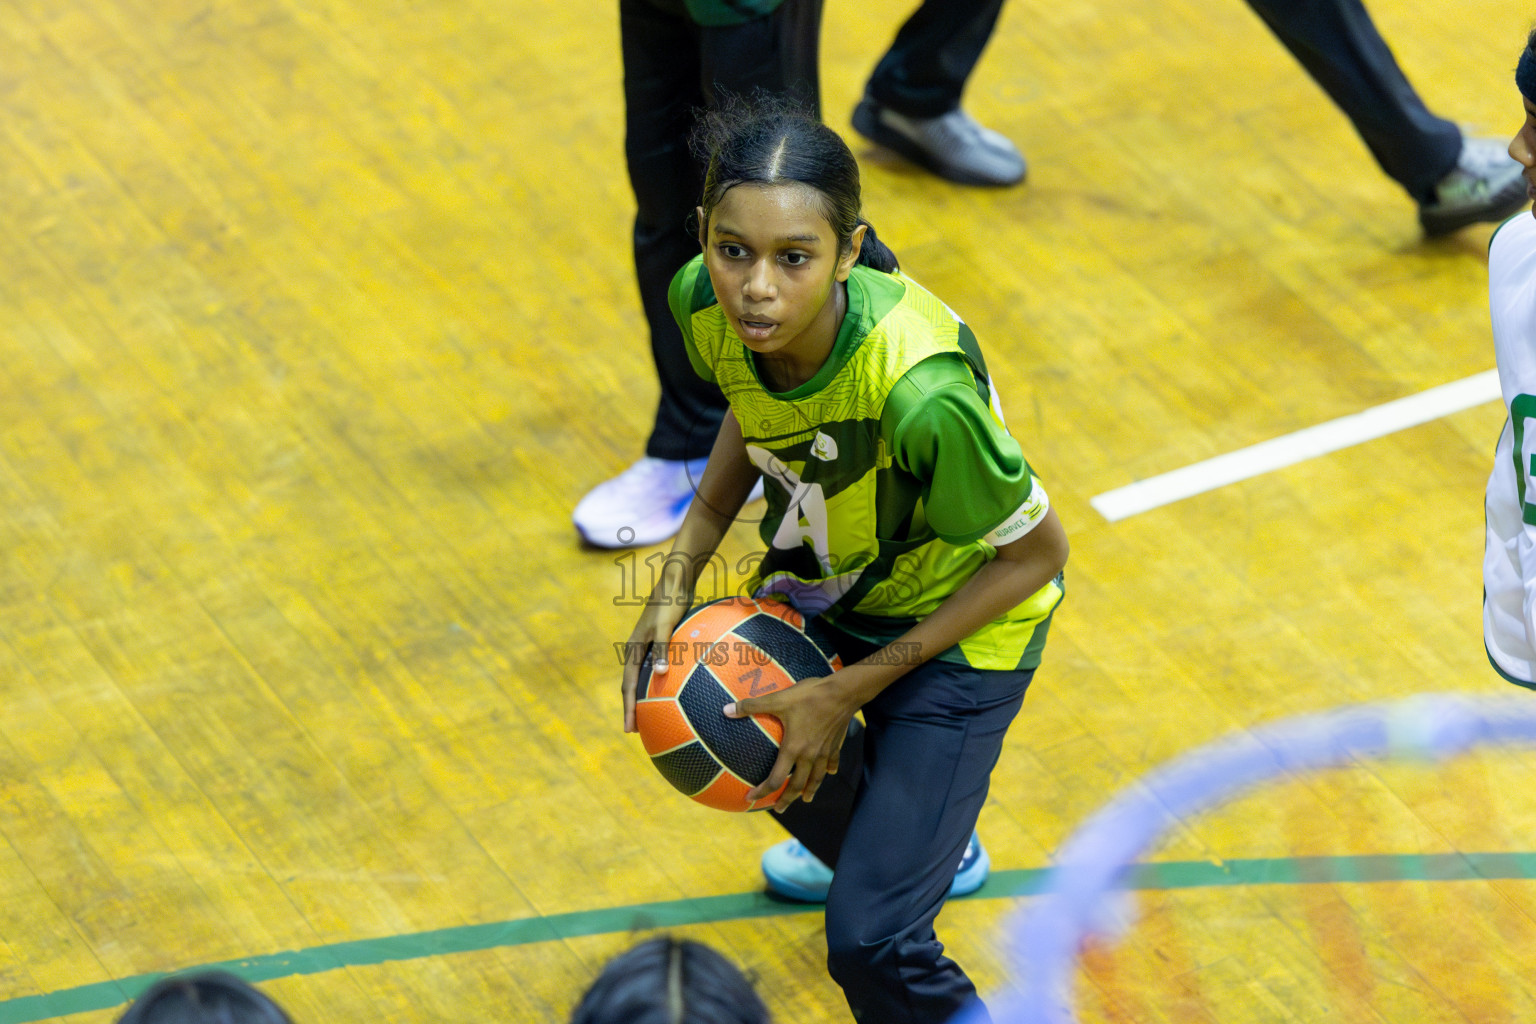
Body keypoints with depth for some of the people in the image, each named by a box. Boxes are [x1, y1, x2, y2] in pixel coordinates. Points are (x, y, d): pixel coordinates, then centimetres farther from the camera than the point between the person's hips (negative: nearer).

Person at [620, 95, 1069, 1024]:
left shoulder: (921, 393, -43)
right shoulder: (704, 302, -25)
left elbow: (1036, 553, -25)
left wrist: (855, 689, -22)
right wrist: (679, 577, -10)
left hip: (958, 623, -7)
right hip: (821, 574, 7)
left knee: (872, 944, -15)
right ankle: (914, 849, 66)